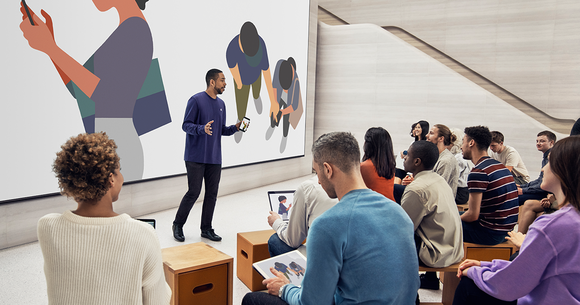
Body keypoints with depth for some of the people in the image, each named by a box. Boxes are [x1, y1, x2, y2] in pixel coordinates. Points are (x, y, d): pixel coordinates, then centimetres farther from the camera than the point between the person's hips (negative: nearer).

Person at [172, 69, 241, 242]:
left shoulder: (221, 104, 14)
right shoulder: (196, 100, -7)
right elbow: (186, 125, -10)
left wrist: (235, 128, 2)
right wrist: (202, 129, -26)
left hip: (214, 158, 6)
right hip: (196, 157, -6)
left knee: (212, 193, 7)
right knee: (194, 192, -4)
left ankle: (206, 228, 18)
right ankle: (178, 225, 16)